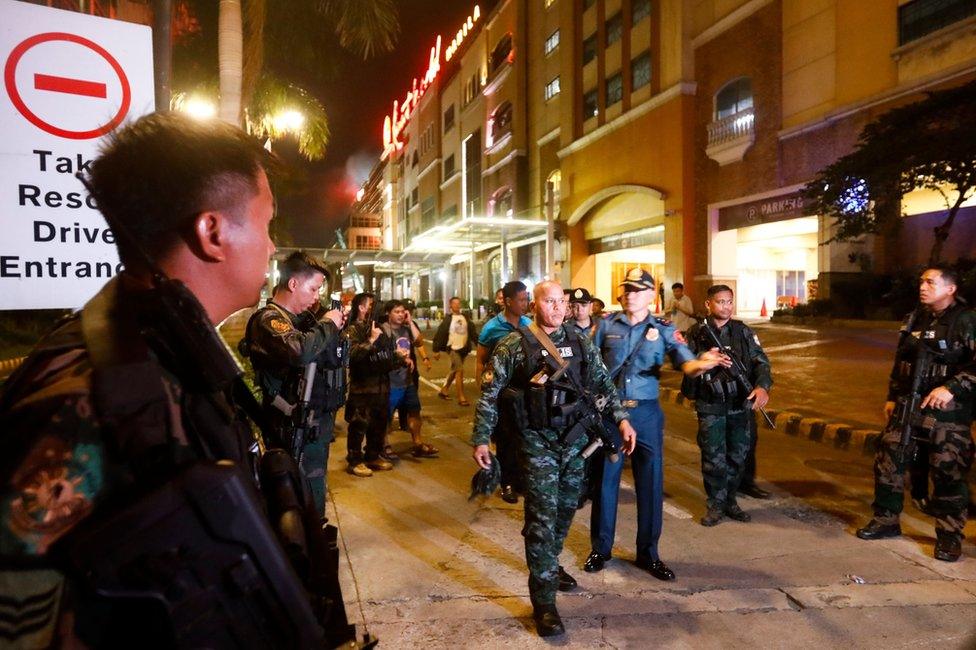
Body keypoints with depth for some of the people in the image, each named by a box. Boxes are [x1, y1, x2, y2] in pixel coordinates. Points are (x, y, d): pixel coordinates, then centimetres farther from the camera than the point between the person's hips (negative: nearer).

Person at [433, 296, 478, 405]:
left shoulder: (465, 318, 10)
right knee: (460, 371, -12)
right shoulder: (448, 319, -6)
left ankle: (443, 391, 31)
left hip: (464, 348, 6)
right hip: (453, 348, -6)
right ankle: (461, 397, -7)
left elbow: (472, 332, 10)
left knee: (454, 371, 15)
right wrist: (436, 350, -11)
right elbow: (440, 334, -8)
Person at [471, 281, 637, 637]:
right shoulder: (514, 345, -7)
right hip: (537, 440, -5)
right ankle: (544, 602, 6)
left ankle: (548, 564, 42)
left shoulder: (581, 343, 6)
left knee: (566, 508, 17)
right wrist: (480, 439, -7)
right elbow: (489, 394, -5)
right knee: (542, 517, -5)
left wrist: (622, 418, -2)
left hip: (576, 439, 5)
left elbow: (603, 383, 10)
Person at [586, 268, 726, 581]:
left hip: (646, 414, 0)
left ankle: (648, 554, 24)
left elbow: (685, 362, -14)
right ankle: (600, 549, 27)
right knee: (604, 481, 10)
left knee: (651, 484, 6)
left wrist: (702, 363, -37)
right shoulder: (606, 325, 1)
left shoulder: (663, 330, 1)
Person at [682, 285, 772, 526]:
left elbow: (761, 362, -2)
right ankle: (716, 505, 17)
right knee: (714, 458, 2)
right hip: (710, 407, -2)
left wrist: (762, 386, -20)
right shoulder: (697, 332, 0)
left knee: (737, 457, 12)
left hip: (741, 405, 3)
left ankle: (730, 500, 29)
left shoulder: (744, 332, 4)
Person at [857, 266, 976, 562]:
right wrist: (892, 397, 18)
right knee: (888, 461, 7)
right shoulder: (915, 319, 12)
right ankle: (886, 520, 22)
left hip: (948, 413, -6)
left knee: (948, 473, 1)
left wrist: (952, 387, -27)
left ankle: (949, 535, 18)